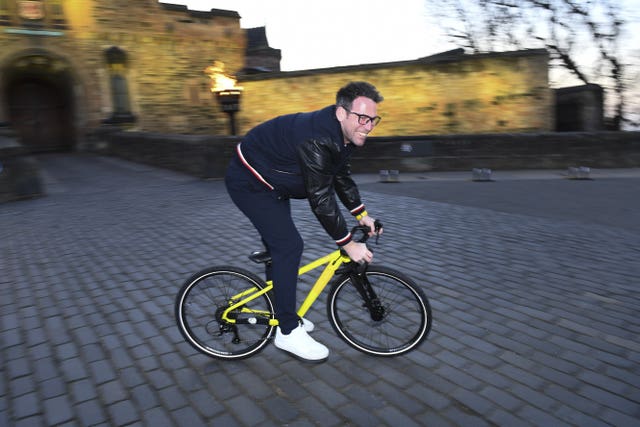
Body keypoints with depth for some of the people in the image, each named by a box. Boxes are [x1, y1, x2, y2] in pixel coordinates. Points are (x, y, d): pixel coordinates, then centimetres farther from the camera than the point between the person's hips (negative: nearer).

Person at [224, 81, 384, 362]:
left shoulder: (342, 132, -3)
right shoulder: (316, 140, -34)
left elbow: (342, 177, 11)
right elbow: (321, 199, -32)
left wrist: (361, 214, 8)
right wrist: (348, 244, -26)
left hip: (270, 182, 10)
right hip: (250, 183, -10)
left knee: (279, 245, 16)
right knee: (288, 246, -15)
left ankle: (281, 313, 33)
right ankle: (288, 332, -3)